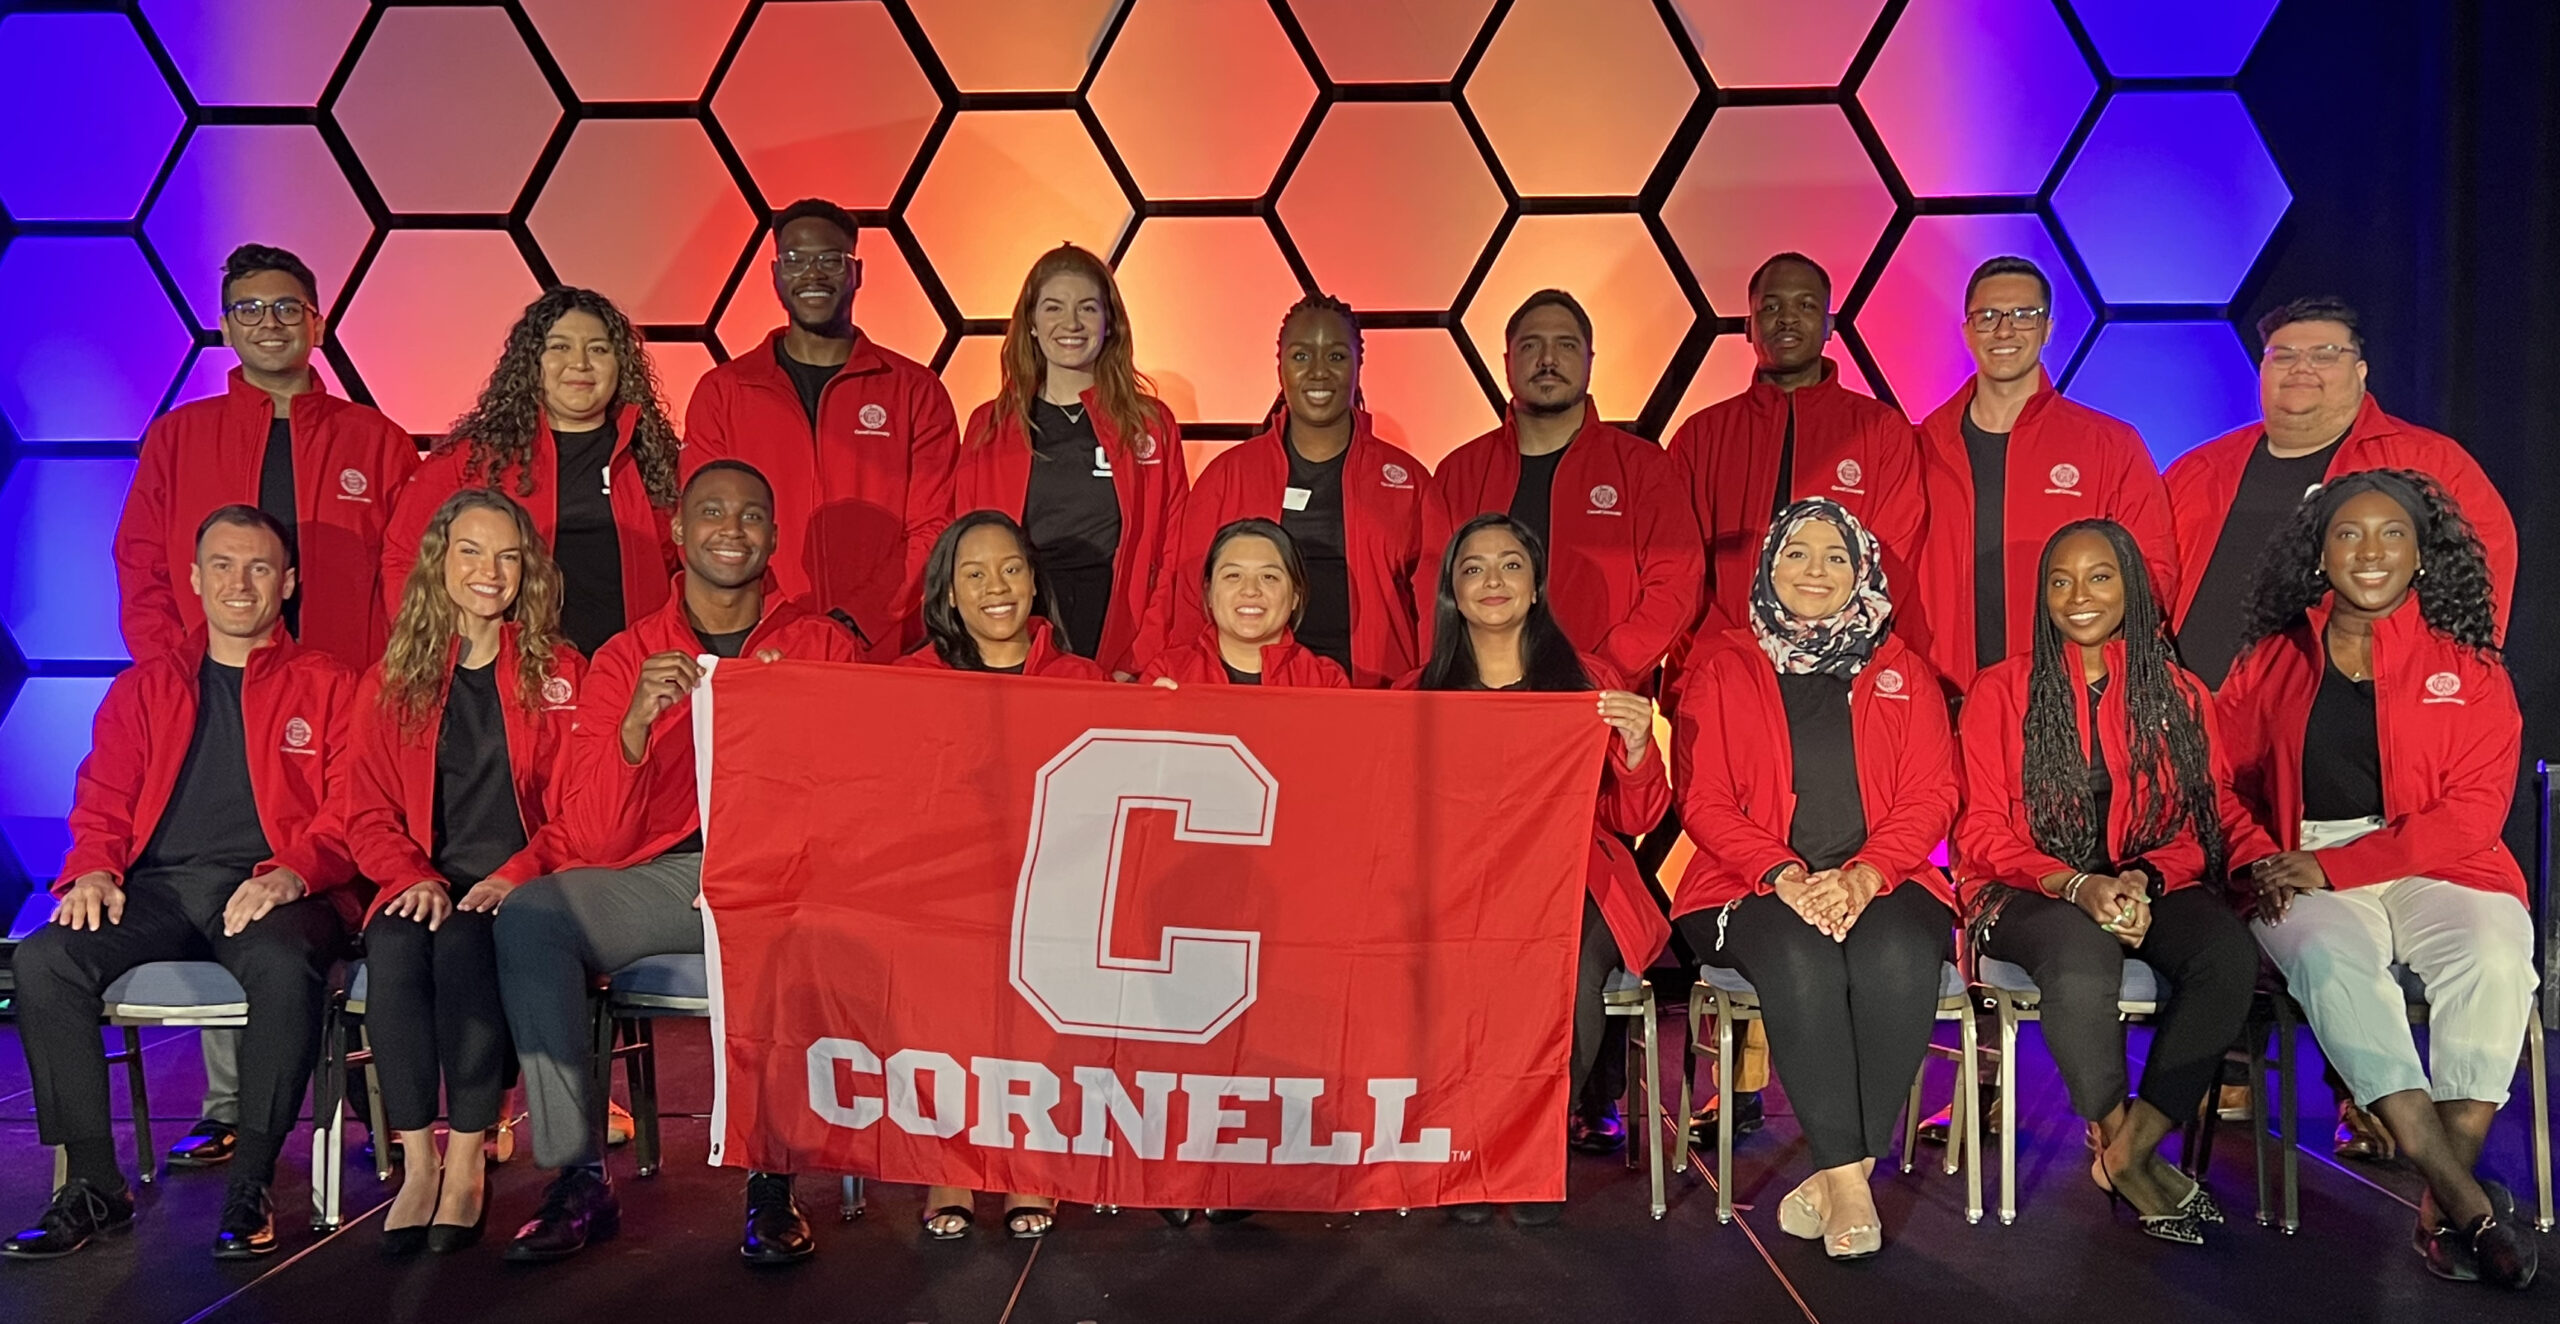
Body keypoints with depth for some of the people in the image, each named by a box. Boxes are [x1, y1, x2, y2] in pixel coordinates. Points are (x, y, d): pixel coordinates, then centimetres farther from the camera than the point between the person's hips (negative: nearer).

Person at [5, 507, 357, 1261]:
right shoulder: (143, 688, 23)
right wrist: (94, 868, -5)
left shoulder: (327, 686, 11)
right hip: (158, 888, 4)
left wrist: (293, 872, -18)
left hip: (272, 889, -3)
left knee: (287, 967, -36)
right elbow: (102, 801, 17)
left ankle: (250, 1186, -24)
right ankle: (94, 1185, -14)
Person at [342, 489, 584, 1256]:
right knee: (392, 950, -31)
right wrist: (413, 877, -10)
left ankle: (468, 1165, -24)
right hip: (422, 890, 2)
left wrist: (516, 876, -13)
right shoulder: (390, 682, 14)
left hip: (521, 889, -2)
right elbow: (368, 813, 10)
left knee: (465, 943, -33)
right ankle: (417, 1163, -24)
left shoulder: (559, 674, 9)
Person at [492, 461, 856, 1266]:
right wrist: (635, 723, -16)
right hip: (656, 880, 2)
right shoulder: (625, 658, 9)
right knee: (528, 913, -25)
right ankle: (579, 1178, -18)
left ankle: (773, 1179, -23)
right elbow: (594, 842, 0)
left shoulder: (822, 647, 8)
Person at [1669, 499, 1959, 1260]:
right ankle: (1848, 1176, -26)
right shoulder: (1723, 667, 12)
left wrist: (1865, 875, -13)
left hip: (1880, 881, 1)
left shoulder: (1902, 672, 17)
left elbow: (1932, 795, 6)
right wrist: (1786, 876, -14)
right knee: (1801, 964, -34)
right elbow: (1703, 799, 2)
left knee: (1898, 961, -33)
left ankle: (1837, 1173, -22)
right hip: (1756, 885, -1)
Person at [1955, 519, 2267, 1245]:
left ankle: (2133, 1151, -18)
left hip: (2152, 891, 3)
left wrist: (2143, 879, -15)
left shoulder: (2179, 695, 12)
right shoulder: (2000, 691, 4)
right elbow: (1982, 830, -1)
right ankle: (2116, 1143, -13)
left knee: (2230, 953, -31)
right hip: (2032, 893, -3)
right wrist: (2075, 886, -18)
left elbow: (2203, 819, 8)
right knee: (2085, 957, -38)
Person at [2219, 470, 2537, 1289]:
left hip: (2435, 871, 0)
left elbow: (2473, 811, -2)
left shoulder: (2469, 670, 8)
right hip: (2301, 882, 0)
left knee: (2494, 958, -32)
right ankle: (2469, 1201, -30)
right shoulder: (2271, 663, 12)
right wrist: (2258, 862, -9)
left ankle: (2444, 1208, -24)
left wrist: (2336, 864, -13)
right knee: (2332, 962, -33)